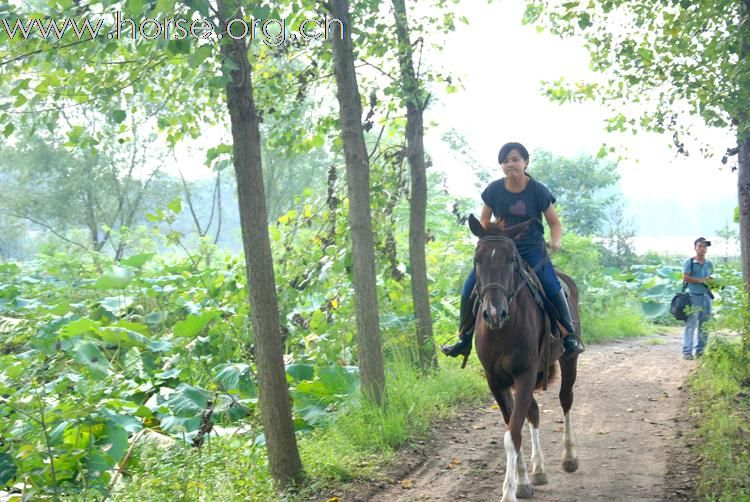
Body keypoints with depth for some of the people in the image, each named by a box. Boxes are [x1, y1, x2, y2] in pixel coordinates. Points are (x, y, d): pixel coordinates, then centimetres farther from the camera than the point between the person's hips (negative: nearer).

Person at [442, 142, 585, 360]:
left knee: (551, 286, -27)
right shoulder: (494, 189, 1)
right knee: (470, 286, -12)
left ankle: (570, 336, -9)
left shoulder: (537, 191, -5)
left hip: (532, 249, -3)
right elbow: (483, 221, 11)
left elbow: (554, 222, 2)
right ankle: (465, 338, 4)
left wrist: (555, 241, -18)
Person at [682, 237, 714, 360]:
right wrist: (700, 280, -15)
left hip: (706, 296, 6)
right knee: (690, 325, -7)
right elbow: (685, 277, -12)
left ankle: (700, 350, 16)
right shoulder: (689, 262, -3)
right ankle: (687, 351, -6)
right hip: (693, 296, -6)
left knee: (704, 325, 7)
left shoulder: (709, 264, 14)